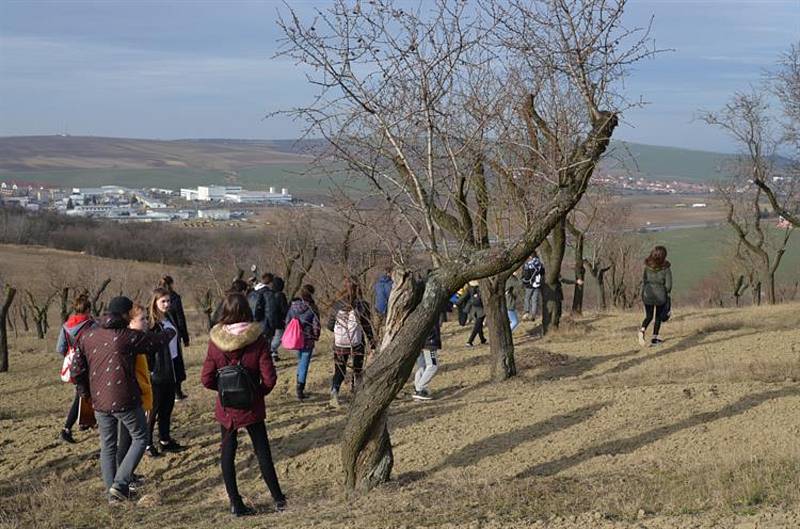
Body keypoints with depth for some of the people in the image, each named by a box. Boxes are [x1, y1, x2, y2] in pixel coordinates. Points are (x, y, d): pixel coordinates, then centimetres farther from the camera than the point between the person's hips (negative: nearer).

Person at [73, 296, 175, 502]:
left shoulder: (87, 336, 4)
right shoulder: (127, 336, -11)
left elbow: (78, 369, 6)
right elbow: (156, 341, 2)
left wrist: (87, 392, 20)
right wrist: (170, 332, 24)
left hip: (99, 401, 5)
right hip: (124, 400, -5)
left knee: (107, 446, 16)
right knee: (140, 438, 11)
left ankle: (112, 492, 18)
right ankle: (120, 484, 0)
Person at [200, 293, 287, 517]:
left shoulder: (215, 341, -10)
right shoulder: (258, 340, -15)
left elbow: (207, 379, -7)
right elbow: (269, 378, -14)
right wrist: (259, 391, 5)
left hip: (226, 407, 1)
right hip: (252, 406, -1)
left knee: (227, 453, 13)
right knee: (262, 451, 12)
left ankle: (235, 503, 16)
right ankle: (278, 498, 17)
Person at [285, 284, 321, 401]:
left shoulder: (293, 305, 0)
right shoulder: (312, 308, -14)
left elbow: (287, 321, 6)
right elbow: (316, 324, -12)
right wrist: (316, 337, 4)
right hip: (308, 340, -5)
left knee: (300, 361, 24)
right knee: (304, 364, 1)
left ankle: (300, 386, 30)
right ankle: (300, 389, -3)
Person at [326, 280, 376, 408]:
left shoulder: (337, 305, -2)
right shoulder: (363, 305, -6)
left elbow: (329, 326, 5)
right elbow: (367, 327, -4)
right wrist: (372, 345, 3)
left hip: (339, 343, 1)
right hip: (357, 343, -1)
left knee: (339, 370, 8)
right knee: (357, 370, 18)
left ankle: (334, 390, -17)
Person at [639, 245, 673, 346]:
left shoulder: (647, 266, -2)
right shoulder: (666, 267, -10)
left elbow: (644, 280, 3)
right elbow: (668, 284, -8)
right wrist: (666, 293, 12)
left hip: (648, 293, 2)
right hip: (660, 294, -2)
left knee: (649, 316, 14)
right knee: (658, 317, 16)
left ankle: (642, 330, -15)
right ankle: (654, 338, 16)